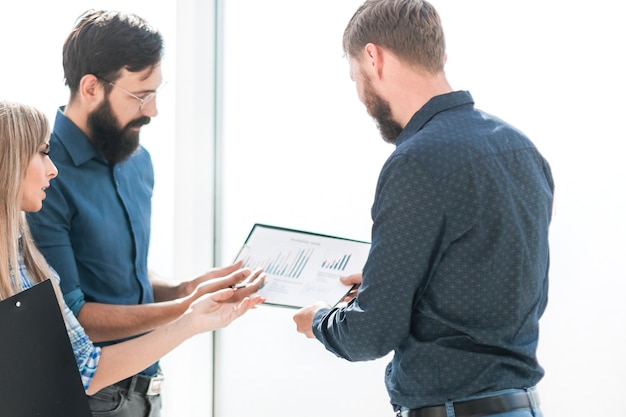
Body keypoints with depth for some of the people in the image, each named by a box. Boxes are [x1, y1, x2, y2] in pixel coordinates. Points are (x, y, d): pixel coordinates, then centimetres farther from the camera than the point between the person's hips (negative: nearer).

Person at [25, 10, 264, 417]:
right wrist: (185, 309, -22)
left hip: (143, 383, 7)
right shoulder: (47, 176, -20)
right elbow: (69, 318, -21)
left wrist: (181, 290, -2)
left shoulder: (139, 161, 7)